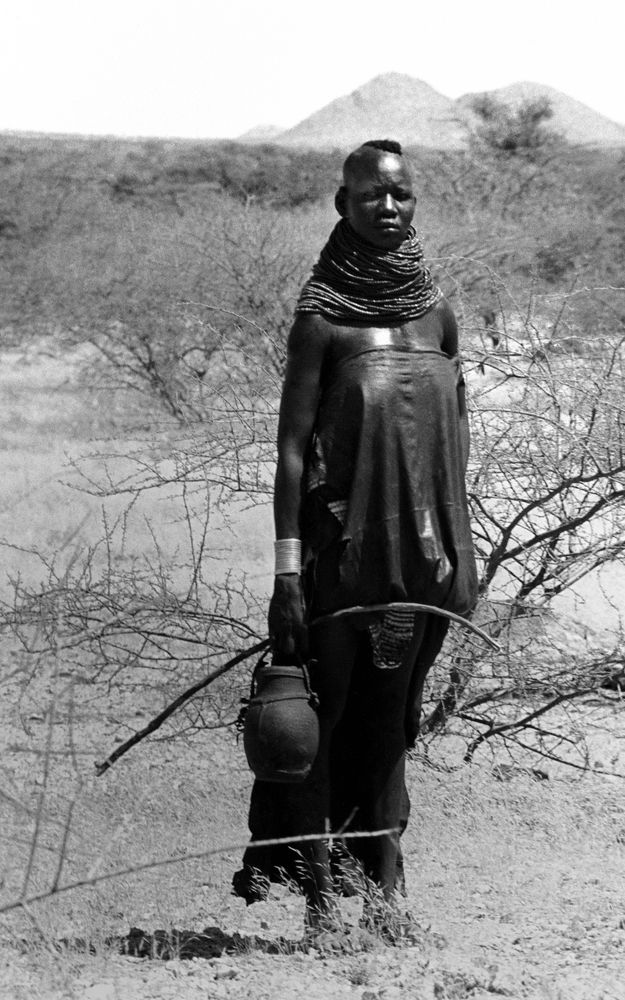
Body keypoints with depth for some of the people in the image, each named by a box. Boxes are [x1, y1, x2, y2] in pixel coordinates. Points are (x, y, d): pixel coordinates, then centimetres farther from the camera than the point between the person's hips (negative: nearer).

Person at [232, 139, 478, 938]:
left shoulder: (436, 312, 7)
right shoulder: (322, 315, -7)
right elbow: (292, 445, -9)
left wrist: (455, 545, 11)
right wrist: (286, 569, -14)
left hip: (421, 551, 5)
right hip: (342, 542, -4)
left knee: (390, 711, 11)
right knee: (324, 703, -2)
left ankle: (380, 877, 19)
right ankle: (317, 886, 4)